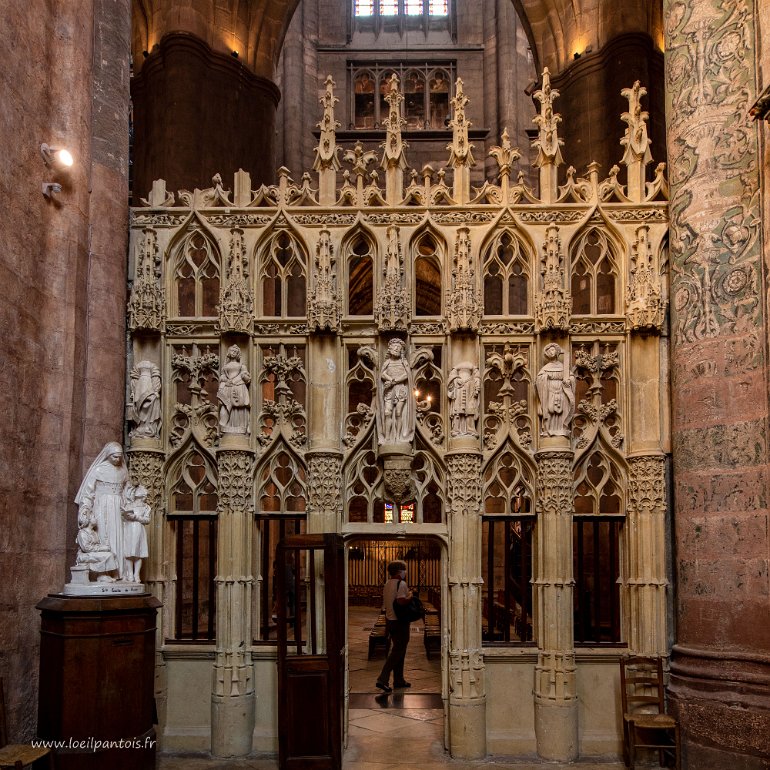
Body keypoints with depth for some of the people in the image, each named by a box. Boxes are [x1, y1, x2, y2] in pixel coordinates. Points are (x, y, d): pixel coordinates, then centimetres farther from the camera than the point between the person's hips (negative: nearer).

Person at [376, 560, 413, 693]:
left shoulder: (387, 584, 11)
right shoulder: (401, 584, -16)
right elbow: (401, 601, -29)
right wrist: (410, 596, -12)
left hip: (390, 620, 9)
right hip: (400, 622, -9)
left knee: (398, 650, 17)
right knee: (398, 651, -5)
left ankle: (399, 680, 22)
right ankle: (383, 679, -13)